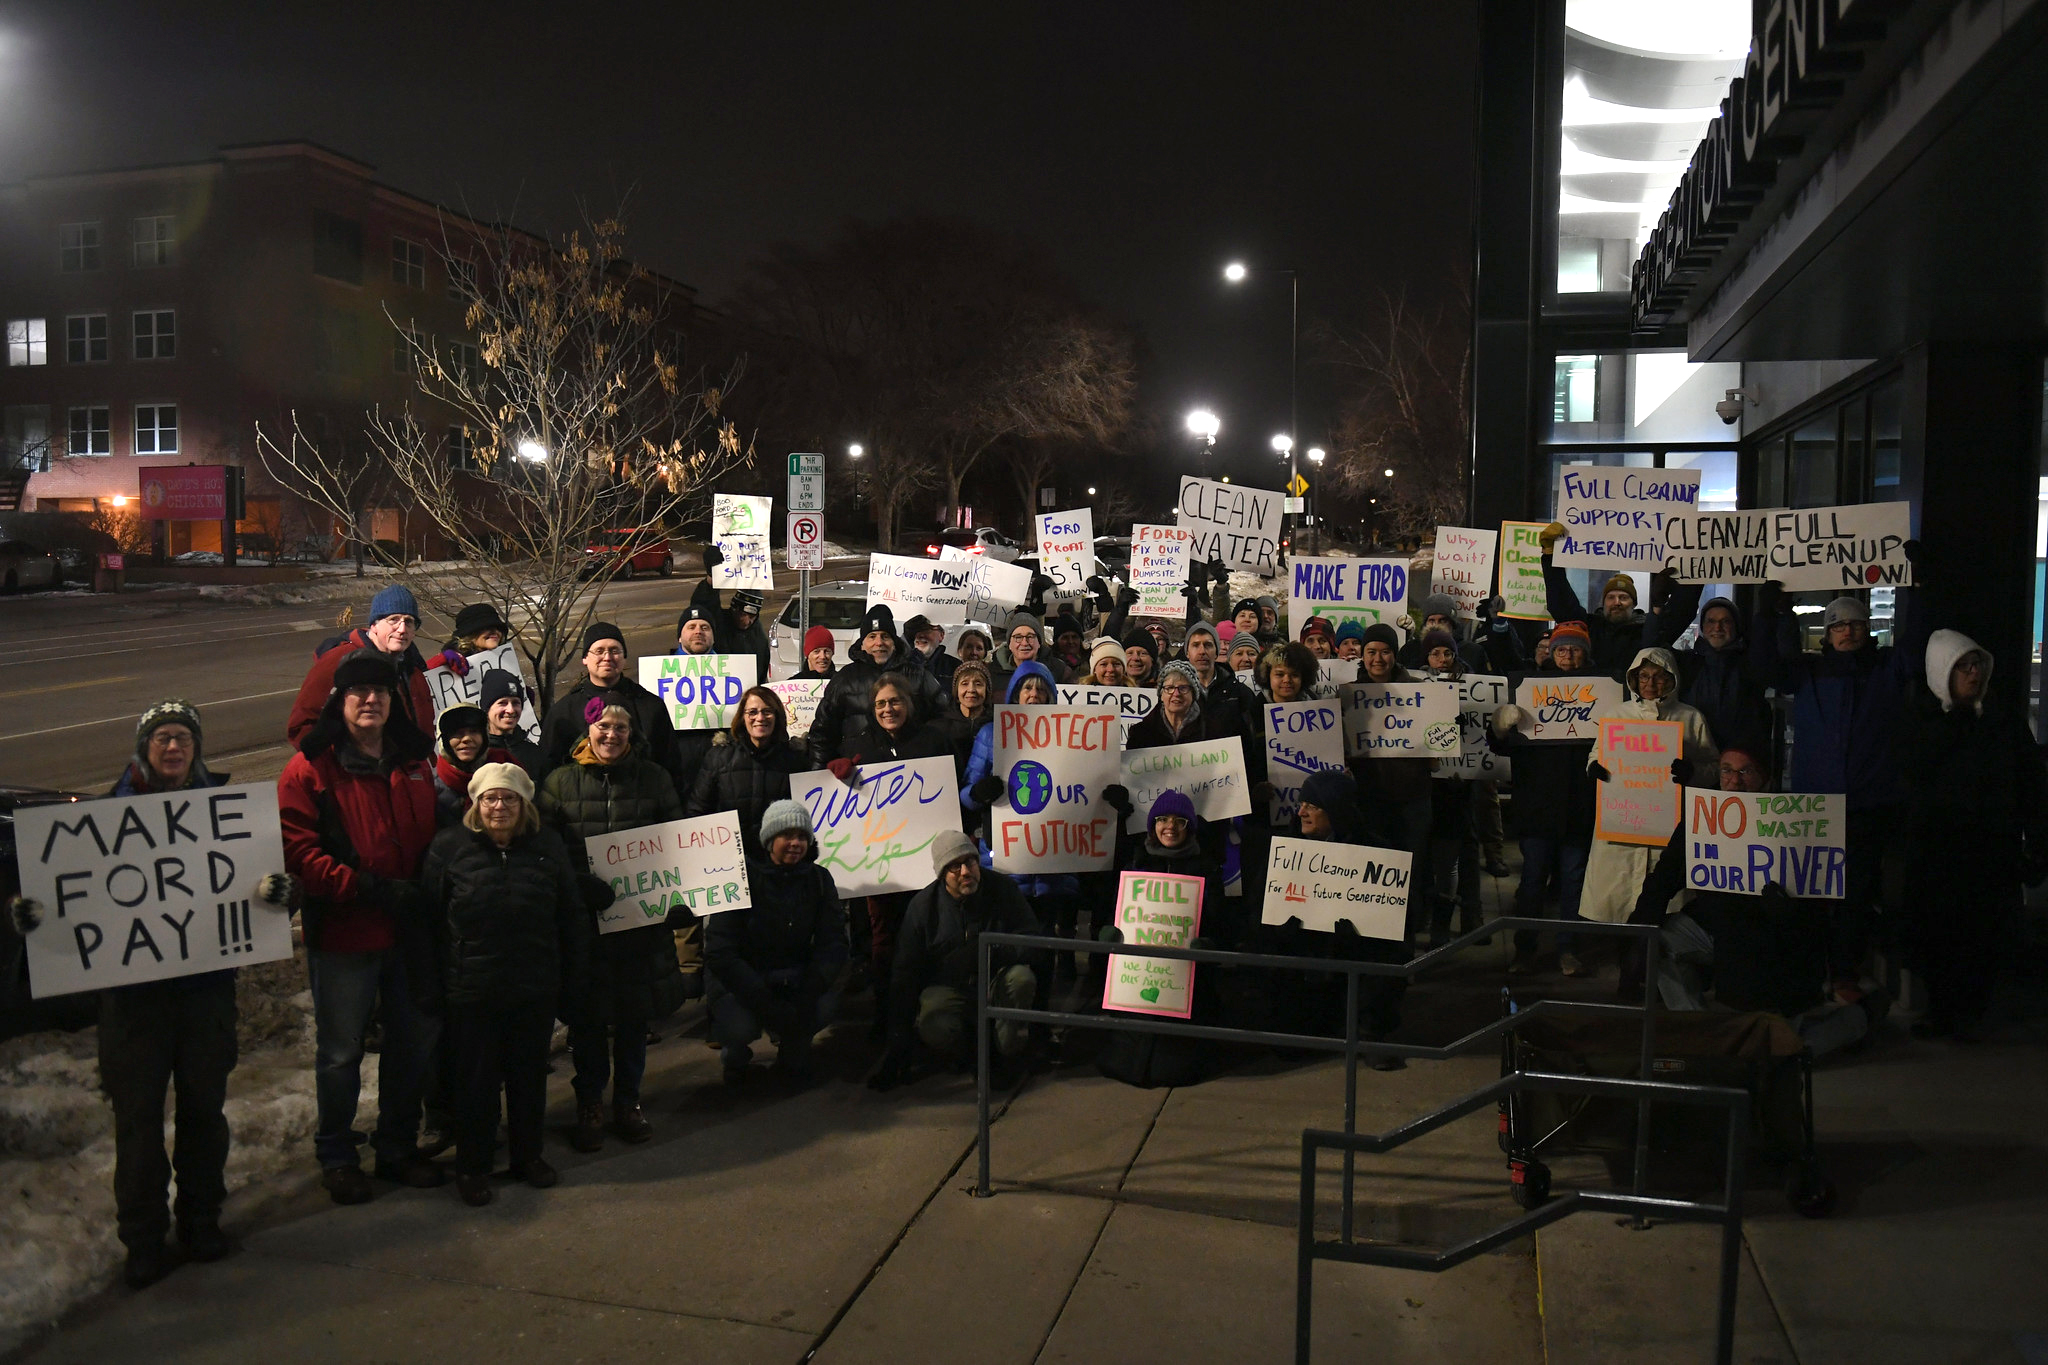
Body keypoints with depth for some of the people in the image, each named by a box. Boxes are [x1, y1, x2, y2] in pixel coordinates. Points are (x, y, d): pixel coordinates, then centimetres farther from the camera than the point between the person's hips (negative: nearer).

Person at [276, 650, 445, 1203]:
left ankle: (398, 1147, 31)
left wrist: (425, 891, 2)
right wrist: (368, 887, -21)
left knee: (415, 1041, 14)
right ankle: (335, 1155, 26)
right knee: (340, 1052, 7)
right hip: (342, 933, -5)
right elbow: (298, 851, -15)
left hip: (409, 931, 5)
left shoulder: (415, 763, 9)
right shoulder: (309, 770, -8)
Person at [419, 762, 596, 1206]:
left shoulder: (548, 846, 4)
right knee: (475, 1080, 8)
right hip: (471, 993, -2)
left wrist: (575, 978, 7)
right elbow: (428, 916, -4)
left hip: (535, 991, 3)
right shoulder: (449, 846, -4)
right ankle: (472, 1165, 24)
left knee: (530, 1076, 14)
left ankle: (528, 1154, 31)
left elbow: (573, 916, 8)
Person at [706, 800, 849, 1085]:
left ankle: (794, 1046, 7)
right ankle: (735, 1050, 7)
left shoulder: (818, 879, -1)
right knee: (740, 1026, -32)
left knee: (825, 1004, -27)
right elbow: (720, 953, -18)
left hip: (795, 978, 3)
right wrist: (768, 1004, -27)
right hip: (739, 979, -3)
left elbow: (833, 943, -4)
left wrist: (810, 993, -23)